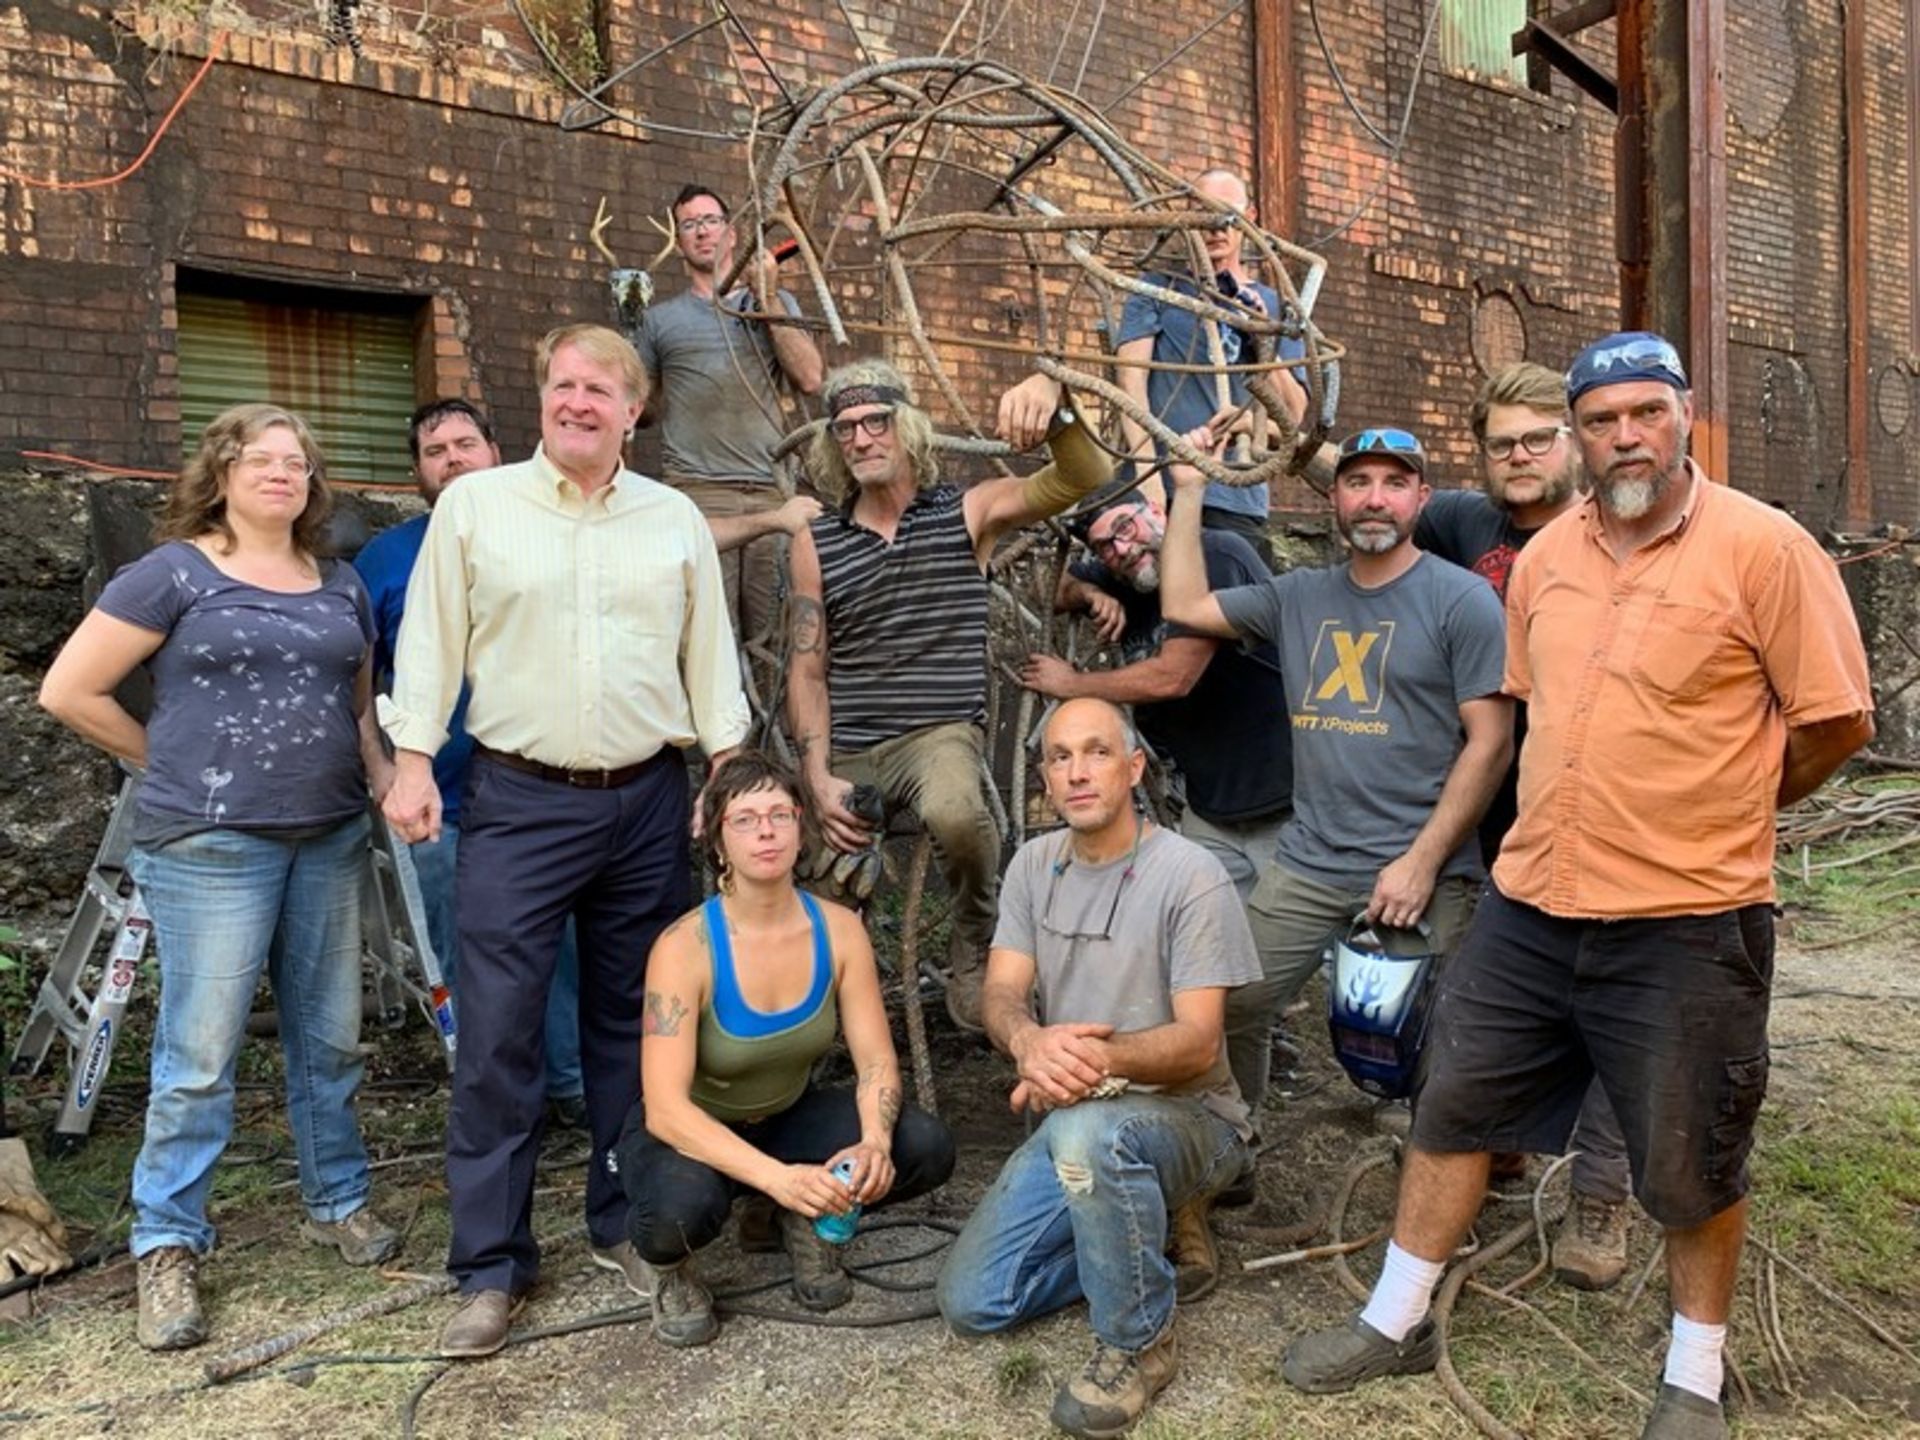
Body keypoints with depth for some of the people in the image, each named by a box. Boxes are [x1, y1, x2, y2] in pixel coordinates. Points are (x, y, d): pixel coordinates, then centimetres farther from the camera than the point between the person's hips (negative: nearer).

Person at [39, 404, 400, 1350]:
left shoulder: (341, 586, 12)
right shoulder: (174, 572, -3)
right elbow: (69, 692, -3)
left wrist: (383, 773, 3)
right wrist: (171, 763, 2)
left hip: (331, 839, 5)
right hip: (210, 845, -5)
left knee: (331, 1037, 13)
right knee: (200, 1053, 0)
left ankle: (338, 1200, 29)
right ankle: (168, 1245, 14)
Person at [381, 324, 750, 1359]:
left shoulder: (676, 520, 8)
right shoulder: (473, 506, 3)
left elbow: (709, 655, 10)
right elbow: (432, 639, 3)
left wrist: (729, 769, 5)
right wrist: (412, 758, -5)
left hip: (647, 801, 2)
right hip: (519, 802, -2)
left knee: (632, 1023, 11)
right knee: (496, 1031, -3)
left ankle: (624, 1224, 26)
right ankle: (491, 1264, 9)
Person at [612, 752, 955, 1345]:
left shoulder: (838, 929, -14)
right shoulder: (685, 947, -26)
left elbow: (875, 1060, -11)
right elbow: (665, 1108, -32)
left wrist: (875, 1144, -33)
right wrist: (776, 1177, -45)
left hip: (788, 1118, 4)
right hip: (690, 1134, -4)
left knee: (925, 1149, -21)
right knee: (682, 1206, -39)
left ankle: (804, 1222, 9)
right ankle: (665, 1263, 0)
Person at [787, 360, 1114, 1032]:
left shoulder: (967, 514, 3)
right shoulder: (816, 543, 8)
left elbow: (1085, 480, -7)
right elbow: (807, 669, 8)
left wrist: (1050, 399, -27)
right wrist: (817, 778, -5)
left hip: (941, 732, -3)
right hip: (848, 751, 3)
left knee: (955, 812, -36)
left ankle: (976, 957, -9)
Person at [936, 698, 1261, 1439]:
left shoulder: (1191, 875, -17)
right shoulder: (1033, 864, 1)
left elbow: (1198, 1044, -20)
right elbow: (1002, 996, -6)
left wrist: (1104, 1059, -41)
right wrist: (1032, 1042, -32)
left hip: (1187, 1116, -5)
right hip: (1074, 1122, 6)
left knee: (1090, 1132, -40)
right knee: (971, 1302, -4)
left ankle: (1139, 1343, -15)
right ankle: (1139, 1242, 16)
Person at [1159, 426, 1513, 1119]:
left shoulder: (1462, 601, -3)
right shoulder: (1300, 597, 12)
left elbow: (1490, 743, -7)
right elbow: (1183, 606, 11)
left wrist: (1422, 862, -13)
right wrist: (1188, 490, 12)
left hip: (1421, 871, -4)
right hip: (1306, 861, 5)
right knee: (1227, 1007, 4)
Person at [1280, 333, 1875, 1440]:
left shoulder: (1765, 548, -11)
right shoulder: (1545, 557, 5)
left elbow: (1838, 720, -6)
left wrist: (1721, 810, 6)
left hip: (1688, 922, -5)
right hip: (1532, 904, 5)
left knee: (1691, 1165, 10)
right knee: (1457, 1107, 13)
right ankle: (1398, 1321, 31)